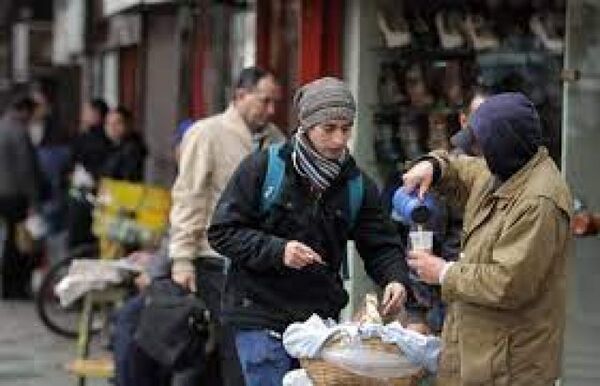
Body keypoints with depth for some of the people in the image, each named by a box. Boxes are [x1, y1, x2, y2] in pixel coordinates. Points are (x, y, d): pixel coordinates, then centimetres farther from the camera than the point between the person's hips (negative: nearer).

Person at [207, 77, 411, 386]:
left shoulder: (357, 184, 6)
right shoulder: (262, 168, -7)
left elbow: (380, 244, 8)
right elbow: (222, 233, -7)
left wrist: (395, 278, -14)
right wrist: (277, 250, -20)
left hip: (321, 318, 4)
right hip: (261, 317, -4)